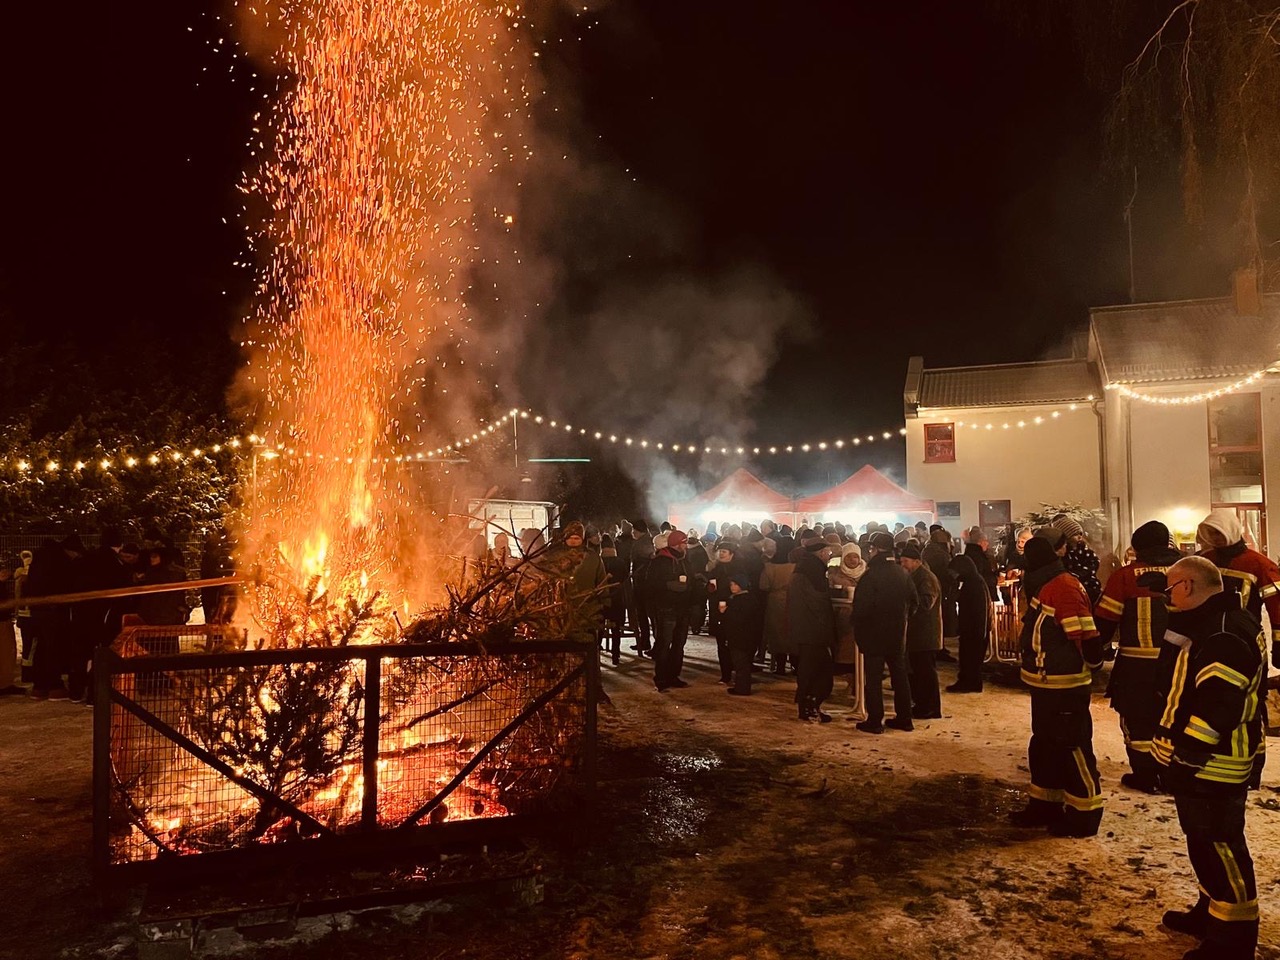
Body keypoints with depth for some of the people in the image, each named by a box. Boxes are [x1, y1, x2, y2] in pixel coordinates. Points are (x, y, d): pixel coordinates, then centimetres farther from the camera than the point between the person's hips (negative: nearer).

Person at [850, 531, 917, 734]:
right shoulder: (904, 574, 3)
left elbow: (861, 607, -19)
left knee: (873, 678, 1)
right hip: (898, 634, 6)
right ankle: (904, 718, 21)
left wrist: (858, 627, -2)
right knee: (900, 675, 15)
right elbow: (913, 602, 9)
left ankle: (875, 721, 5)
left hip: (874, 635, -6)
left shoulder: (871, 575, -18)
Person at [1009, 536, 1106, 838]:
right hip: (1045, 683, 10)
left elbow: (1087, 636, -22)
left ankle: (1084, 815, 12)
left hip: (1065, 686, -10)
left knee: (1073, 747, 1)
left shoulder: (1063, 587, -19)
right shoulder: (1046, 587, 13)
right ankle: (1045, 804, 29)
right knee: (1044, 745, 17)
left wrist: (1092, 663, -7)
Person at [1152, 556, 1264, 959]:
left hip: (1211, 767, -10)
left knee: (1218, 847, 1)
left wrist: (1184, 754, -23)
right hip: (1202, 764, 10)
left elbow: (1217, 706, -28)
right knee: (1206, 843, 22)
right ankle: (1211, 912, 36)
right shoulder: (1213, 624, 11)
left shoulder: (1225, 635, -23)